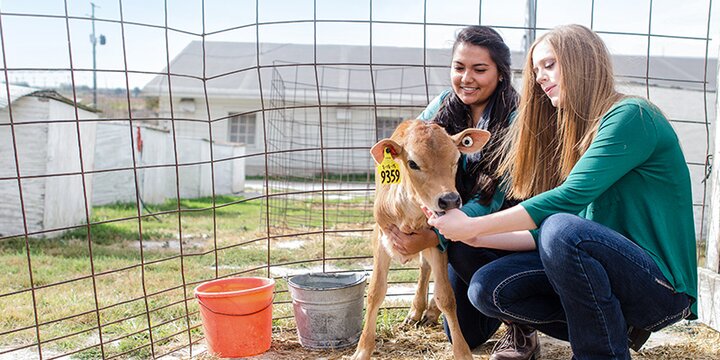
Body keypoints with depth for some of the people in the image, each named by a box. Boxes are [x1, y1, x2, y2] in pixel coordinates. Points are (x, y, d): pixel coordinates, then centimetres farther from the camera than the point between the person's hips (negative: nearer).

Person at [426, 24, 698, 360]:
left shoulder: (632, 116, -12)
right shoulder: (573, 134, 13)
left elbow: (569, 198, -24)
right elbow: (544, 234, 8)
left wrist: (473, 226, -20)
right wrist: (478, 238, -2)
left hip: (662, 284, -7)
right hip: (607, 267, 8)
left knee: (562, 228, -34)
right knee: (487, 288, -8)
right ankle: (617, 327, 3)